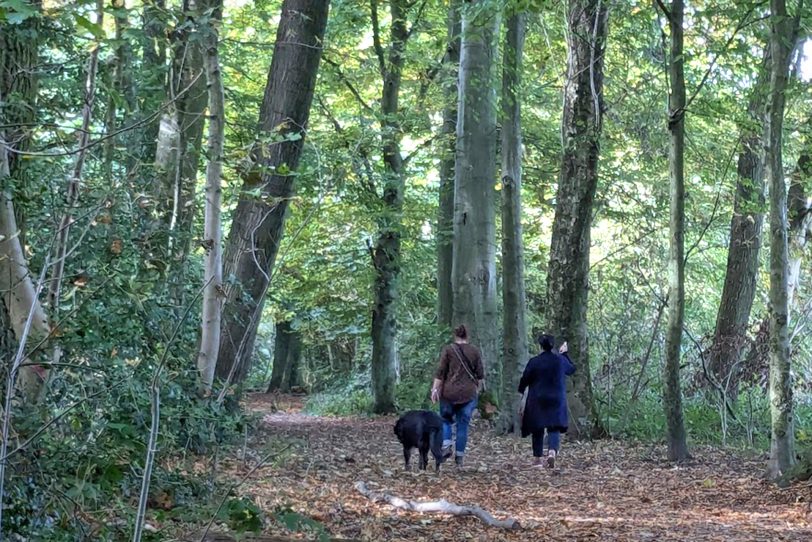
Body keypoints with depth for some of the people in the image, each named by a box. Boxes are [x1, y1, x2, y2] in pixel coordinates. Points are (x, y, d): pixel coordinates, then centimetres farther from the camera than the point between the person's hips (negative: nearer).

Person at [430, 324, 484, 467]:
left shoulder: (448, 349, -2)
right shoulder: (475, 351, 5)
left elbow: (440, 372, -5)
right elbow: (480, 374, 7)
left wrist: (435, 389, -2)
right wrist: (477, 389, 20)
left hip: (450, 392, -1)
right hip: (469, 393, 2)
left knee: (445, 419, 15)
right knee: (463, 425, 7)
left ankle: (446, 446, -7)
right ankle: (459, 456, 5)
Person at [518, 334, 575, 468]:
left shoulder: (534, 362, -7)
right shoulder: (561, 360, -1)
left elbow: (524, 381, -4)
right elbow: (572, 369, 20)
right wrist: (565, 354, 29)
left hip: (537, 402, -1)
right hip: (557, 401, 1)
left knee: (538, 429, 10)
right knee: (554, 428, 1)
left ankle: (538, 458, 14)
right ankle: (552, 451, -24)